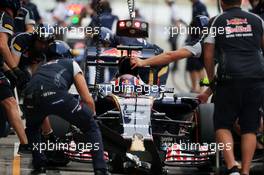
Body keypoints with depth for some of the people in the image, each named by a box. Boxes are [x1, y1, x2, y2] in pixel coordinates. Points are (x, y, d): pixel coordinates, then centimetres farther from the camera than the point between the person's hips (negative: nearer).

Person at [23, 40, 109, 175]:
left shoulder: (42, 68, 44)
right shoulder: (71, 64, 33)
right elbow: (88, 100, 24)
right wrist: (92, 117, 41)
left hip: (31, 97, 4)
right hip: (57, 94, -4)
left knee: (32, 127, 38)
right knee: (91, 127, 15)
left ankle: (39, 164, 25)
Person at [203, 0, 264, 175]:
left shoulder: (217, 22, 8)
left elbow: (208, 56, 5)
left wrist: (212, 80, 17)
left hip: (229, 81, -2)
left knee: (223, 125, 8)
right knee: (249, 127, 10)